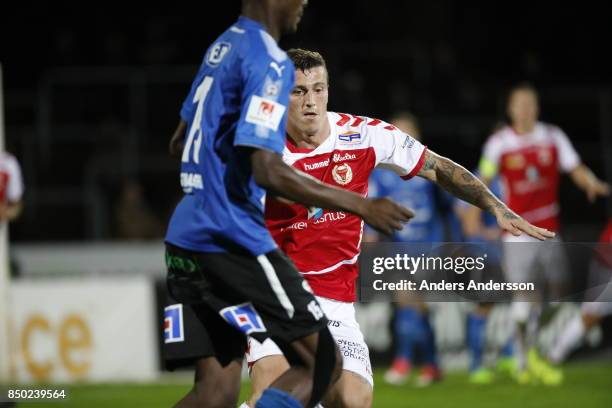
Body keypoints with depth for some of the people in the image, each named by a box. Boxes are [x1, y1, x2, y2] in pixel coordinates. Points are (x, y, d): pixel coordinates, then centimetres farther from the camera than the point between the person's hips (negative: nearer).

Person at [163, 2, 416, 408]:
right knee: (322, 363, -1)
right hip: (234, 240, -9)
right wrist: (360, 205, -15)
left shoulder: (222, 48, 17)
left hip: (185, 237, 9)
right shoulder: (269, 61, -12)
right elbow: (267, 170, -19)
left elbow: (182, 139, 28)